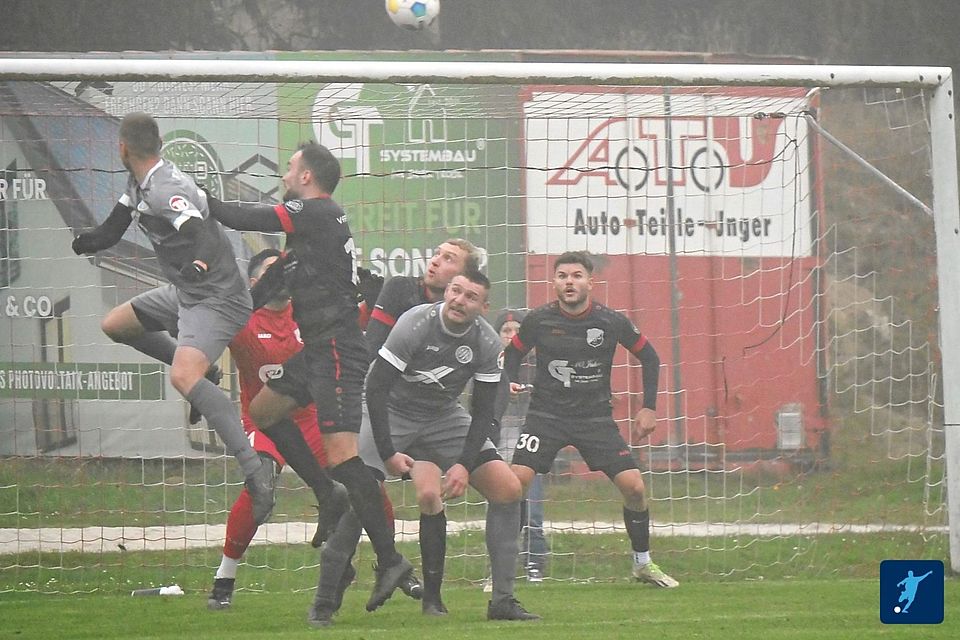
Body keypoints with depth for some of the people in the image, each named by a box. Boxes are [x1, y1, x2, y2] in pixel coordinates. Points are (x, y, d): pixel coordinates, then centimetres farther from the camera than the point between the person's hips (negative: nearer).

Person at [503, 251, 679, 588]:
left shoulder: (611, 322, -6)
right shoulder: (538, 320, -6)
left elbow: (649, 357, 8)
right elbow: (513, 353, 11)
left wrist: (649, 408, 3)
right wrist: (510, 383, -9)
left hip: (596, 417, 1)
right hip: (546, 415, -1)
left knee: (633, 486, -9)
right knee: (516, 481, -19)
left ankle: (643, 563, 14)